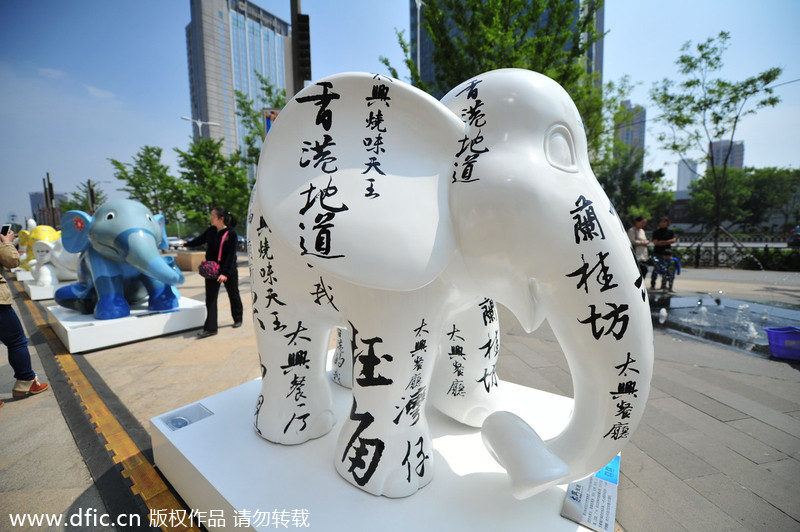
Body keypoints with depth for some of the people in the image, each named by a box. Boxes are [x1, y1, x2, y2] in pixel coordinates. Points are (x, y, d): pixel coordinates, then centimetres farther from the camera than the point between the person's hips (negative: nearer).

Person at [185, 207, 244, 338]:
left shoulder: (231, 234, -14)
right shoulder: (210, 231, 1)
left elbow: (231, 255, -18)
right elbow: (199, 241, 18)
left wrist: (225, 273, -22)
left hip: (229, 271, -4)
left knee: (233, 295, 12)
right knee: (210, 298, 0)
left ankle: (238, 319, 33)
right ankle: (210, 328, 5)